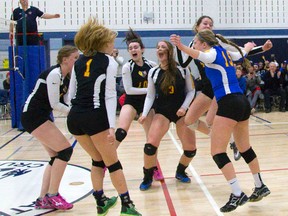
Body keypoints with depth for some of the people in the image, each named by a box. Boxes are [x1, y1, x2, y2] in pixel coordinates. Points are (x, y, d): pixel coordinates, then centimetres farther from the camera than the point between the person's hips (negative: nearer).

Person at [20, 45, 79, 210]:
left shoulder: (66, 76, 9)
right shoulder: (54, 74, -18)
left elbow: (69, 100, 6)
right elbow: (55, 104, -20)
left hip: (42, 116, 10)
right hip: (33, 116, -10)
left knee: (57, 156, 8)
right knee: (65, 150, -12)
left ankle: (43, 199, 12)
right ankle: (52, 195, -3)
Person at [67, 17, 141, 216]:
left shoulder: (79, 62, 16)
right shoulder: (109, 61, 0)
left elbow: (71, 93, 16)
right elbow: (110, 95, -8)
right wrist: (111, 126, -12)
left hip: (74, 118, 6)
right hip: (95, 118, -6)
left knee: (98, 160, 21)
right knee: (112, 162, 6)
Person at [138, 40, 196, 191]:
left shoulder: (182, 70, -6)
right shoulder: (153, 72, -2)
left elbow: (191, 91, -1)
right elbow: (150, 95, 2)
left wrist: (184, 107, -14)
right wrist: (145, 114, -9)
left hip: (181, 111, 0)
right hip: (162, 112, 0)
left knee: (190, 148, -1)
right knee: (150, 144, -16)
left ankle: (180, 172, 30)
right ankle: (147, 178, 7)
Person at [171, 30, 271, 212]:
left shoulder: (213, 52, -4)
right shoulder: (224, 53, 19)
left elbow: (201, 55, -30)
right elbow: (241, 53, 41)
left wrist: (182, 47, -48)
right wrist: (248, 46, 64)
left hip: (229, 103, -10)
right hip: (242, 101, 10)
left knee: (217, 152, -8)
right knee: (245, 148, 22)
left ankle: (238, 194, -10)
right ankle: (260, 187, 33)